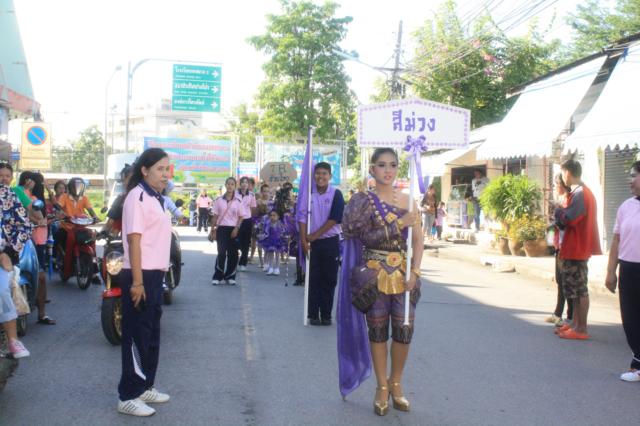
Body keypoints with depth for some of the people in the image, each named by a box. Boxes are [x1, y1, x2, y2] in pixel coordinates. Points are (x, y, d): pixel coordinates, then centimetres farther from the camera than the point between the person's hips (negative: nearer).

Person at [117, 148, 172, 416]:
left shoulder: (156, 198, 15)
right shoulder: (138, 196, -14)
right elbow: (134, 240, -19)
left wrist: (155, 276, 17)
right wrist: (137, 282, -23)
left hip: (155, 275, 10)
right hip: (141, 276, -9)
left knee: (152, 335, 17)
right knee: (137, 336, -3)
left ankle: (144, 387, 29)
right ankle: (128, 397, 5)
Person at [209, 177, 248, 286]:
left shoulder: (238, 201, 3)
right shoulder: (219, 200, 4)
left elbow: (241, 217, 3)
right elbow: (215, 216, 6)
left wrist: (237, 228, -9)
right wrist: (212, 230, 3)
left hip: (233, 229, 1)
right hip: (221, 228, -1)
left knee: (233, 253, 1)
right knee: (221, 253, -7)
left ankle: (230, 276, 13)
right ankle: (217, 276, 3)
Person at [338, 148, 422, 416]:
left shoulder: (407, 200, 6)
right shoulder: (363, 201, -1)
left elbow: (418, 241, 5)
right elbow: (368, 237, -13)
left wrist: (414, 271, -7)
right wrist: (400, 223, -18)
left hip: (403, 274, 2)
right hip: (374, 275, -2)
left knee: (404, 331, -1)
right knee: (378, 331, 5)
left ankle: (396, 383, 21)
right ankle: (382, 387, 20)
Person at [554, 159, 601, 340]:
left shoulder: (579, 193, -18)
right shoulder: (585, 192, 16)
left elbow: (569, 218, -24)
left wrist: (558, 211, -6)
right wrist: (562, 214, 3)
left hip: (576, 248, -10)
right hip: (579, 247, 10)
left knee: (579, 289, -5)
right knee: (576, 288, 15)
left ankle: (581, 329, 0)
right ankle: (575, 323, 23)